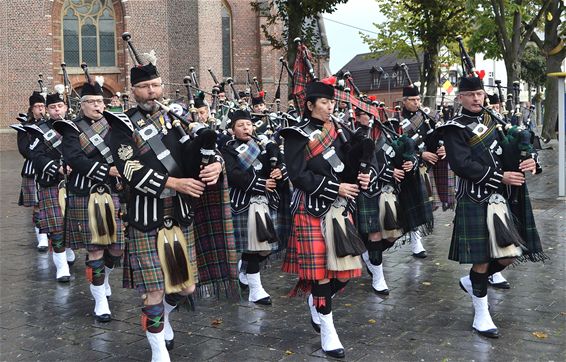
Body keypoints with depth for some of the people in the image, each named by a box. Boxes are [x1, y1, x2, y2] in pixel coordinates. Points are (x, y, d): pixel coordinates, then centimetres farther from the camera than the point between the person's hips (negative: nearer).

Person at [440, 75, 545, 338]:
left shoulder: (494, 120, 13)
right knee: (482, 258, -1)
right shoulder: (455, 129, -7)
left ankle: (470, 281, 34)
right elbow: (462, 165, -18)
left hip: (502, 198, 7)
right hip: (476, 201, -6)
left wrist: (531, 160, -7)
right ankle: (481, 316, 14)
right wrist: (500, 177, -20)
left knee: (507, 256, 8)